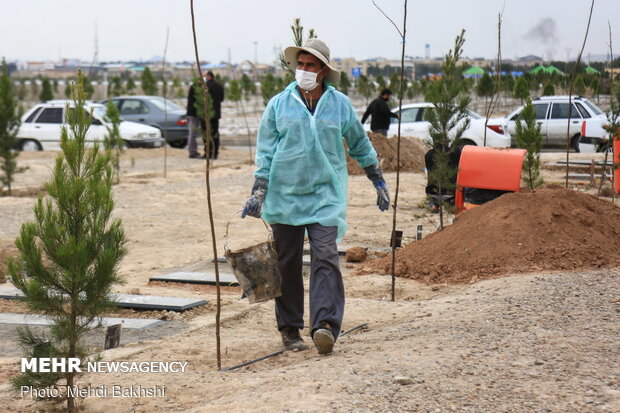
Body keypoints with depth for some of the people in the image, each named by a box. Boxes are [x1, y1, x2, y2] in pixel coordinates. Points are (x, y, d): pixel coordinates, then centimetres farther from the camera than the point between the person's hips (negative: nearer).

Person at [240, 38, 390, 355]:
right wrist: (257, 194, -4)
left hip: (325, 195, -1)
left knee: (326, 257, -14)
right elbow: (265, 152, 4)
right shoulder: (279, 104, 3)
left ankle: (325, 326, -21)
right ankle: (290, 329, 16)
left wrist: (379, 182, 20)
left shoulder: (340, 104, 5)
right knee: (287, 263, 6)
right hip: (284, 196, 1)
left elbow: (360, 145, 17)